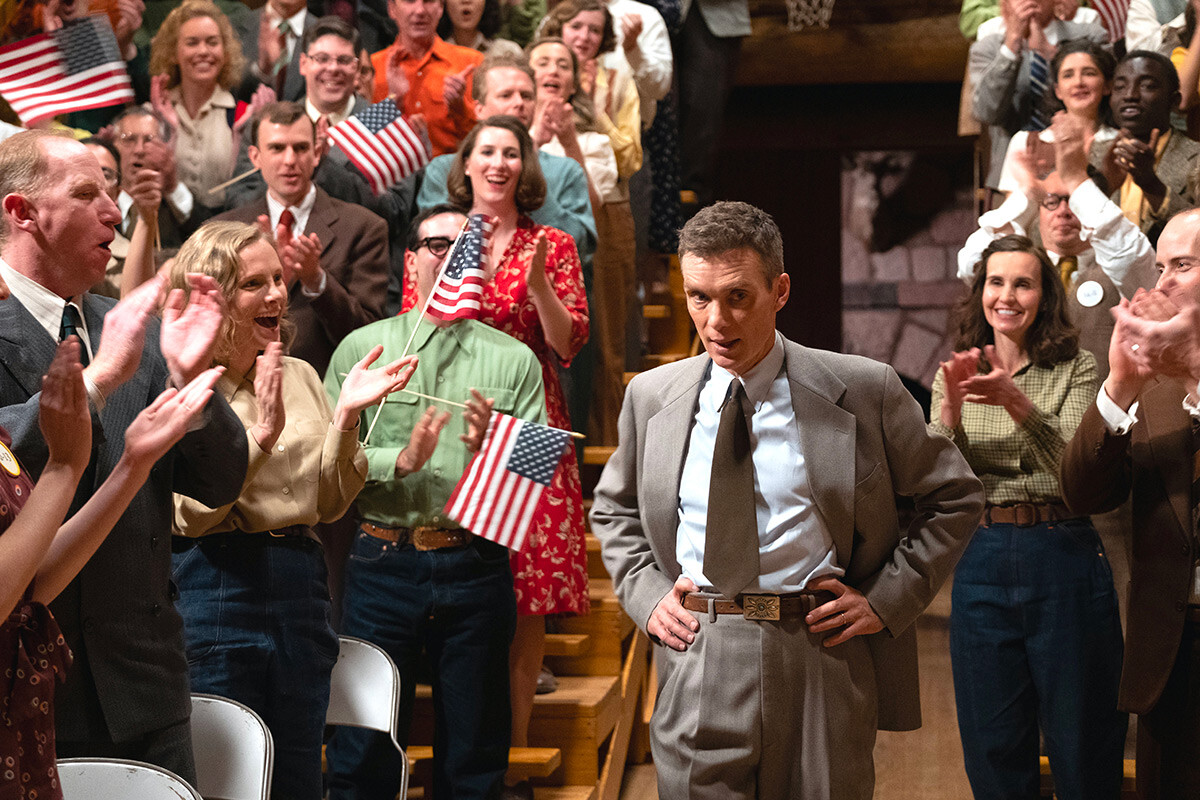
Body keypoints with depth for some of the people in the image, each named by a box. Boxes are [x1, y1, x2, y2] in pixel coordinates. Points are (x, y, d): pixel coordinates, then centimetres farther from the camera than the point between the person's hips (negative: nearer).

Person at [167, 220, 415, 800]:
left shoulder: (299, 376, 12)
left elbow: (330, 503, 9)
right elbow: (189, 513, -13)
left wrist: (345, 417, -5)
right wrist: (261, 434, -22)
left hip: (299, 586, 6)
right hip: (212, 593, -6)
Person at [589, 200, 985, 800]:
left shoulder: (863, 390, -2)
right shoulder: (650, 396, 7)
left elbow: (954, 497, 7)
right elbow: (614, 510, 23)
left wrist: (887, 598, -3)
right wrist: (645, 591, 6)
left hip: (823, 664, -1)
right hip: (695, 666, 2)